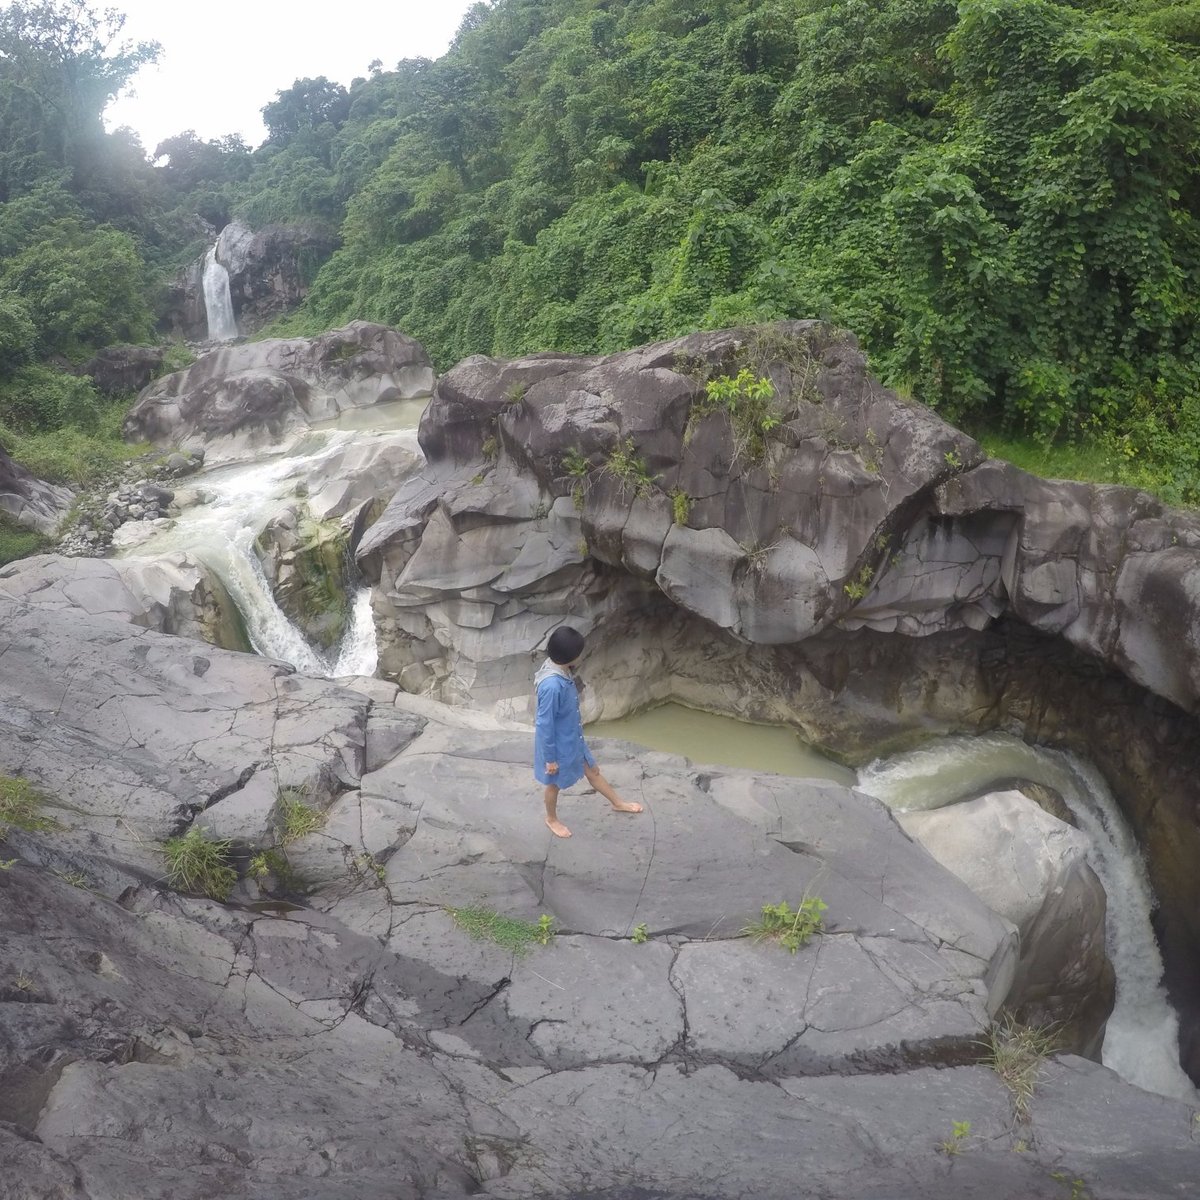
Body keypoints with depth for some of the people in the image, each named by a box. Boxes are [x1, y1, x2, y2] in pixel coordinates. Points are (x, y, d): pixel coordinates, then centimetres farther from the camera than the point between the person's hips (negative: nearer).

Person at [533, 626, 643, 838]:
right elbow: (545, 724, -28)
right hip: (557, 744, -8)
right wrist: (550, 758, -19)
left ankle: (618, 803, 46)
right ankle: (551, 819, 46)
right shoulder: (551, 685, -37)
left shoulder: (563, 671, -9)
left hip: (572, 738, 8)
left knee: (593, 771, 26)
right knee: (555, 784, 19)